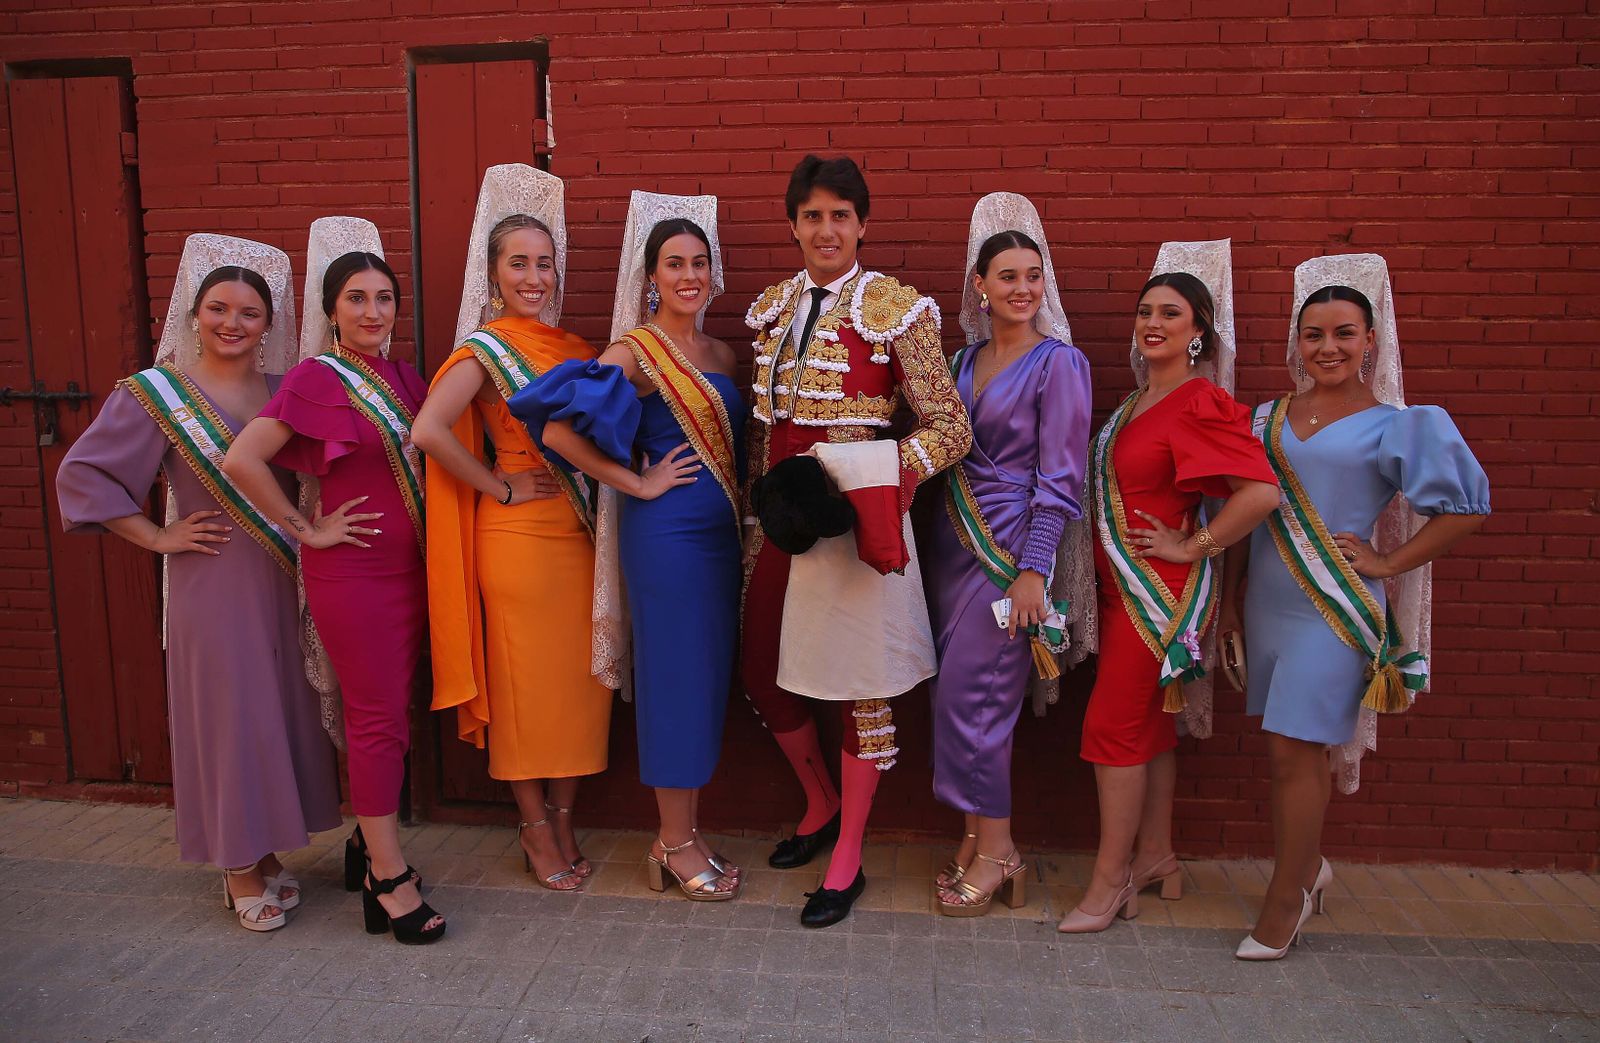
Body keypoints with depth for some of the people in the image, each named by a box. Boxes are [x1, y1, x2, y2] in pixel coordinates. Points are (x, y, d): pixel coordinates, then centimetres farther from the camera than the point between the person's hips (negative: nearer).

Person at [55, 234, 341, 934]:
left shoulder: (281, 390, 7)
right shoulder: (158, 393, -6)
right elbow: (82, 476, -5)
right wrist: (157, 537, -7)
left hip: (280, 579, 5)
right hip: (210, 580, -4)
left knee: (278, 709, 10)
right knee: (226, 712, 2)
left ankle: (261, 853, 27)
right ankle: (239, 872, 18)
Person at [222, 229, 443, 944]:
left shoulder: (400, 376, 11)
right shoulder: (318, 377, -10)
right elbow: (242, 459, -19)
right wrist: (308, 530, -14)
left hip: (409, 564, 7)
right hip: (353, 568, -7)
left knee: (391, 714, 13)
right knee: (377, 717, -2)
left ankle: (377, 842, 28)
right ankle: (390, 880, 8)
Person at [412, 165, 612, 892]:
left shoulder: (574, 348, 11)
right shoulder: (485, 347, -6)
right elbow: (429, 430, -20)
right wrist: (499, 487, -13)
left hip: (580, 532, 6)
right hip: (519, 536, -5)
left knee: (578, 682, 10)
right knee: (526, 685, 5)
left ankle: (563, 825, 27)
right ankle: (536, 831, 22)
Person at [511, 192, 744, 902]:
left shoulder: (720, 355, 13)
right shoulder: (635, 351, -9)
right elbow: (558, 428, -20)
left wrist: (743, 510, 7)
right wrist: (637, 484, -14)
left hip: (722, 530, 7)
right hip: (666, 531, -7)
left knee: (709, 676, 11)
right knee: (675, 674, 0)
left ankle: (678, 836, 26)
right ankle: (677, 844, 17)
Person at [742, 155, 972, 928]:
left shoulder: (896, 310, -8)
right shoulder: (773, 307, 9)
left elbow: (952, 430, -10)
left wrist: (872, 475, -21)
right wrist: (757, 514, 14)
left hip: (855, 515, -6)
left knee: (859, 683, 5)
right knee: (762, 671, 12)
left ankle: (847, 860, 23)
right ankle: (821, 807, 39)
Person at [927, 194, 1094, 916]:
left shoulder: (1059, 362, -7)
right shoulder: (968, 357, 12)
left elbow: (1061, 478, -11)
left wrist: (1034, 571, -16)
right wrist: (944, 536, 10)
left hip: (1013, 547, -6)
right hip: (955, 539, 6)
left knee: (970, 694, -6)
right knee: (957, 690, 7)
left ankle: (996, 851, 10)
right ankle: (979, 836, 21)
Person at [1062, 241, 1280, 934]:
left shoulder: (1202, 404, -15)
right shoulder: (1137, 401, 11)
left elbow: (1261, 492, -26)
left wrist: (1193, 546, -16)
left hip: (1161, 589, -8)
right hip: (1123, 584, 8)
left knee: (1114, 725, -5)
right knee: (1147, 722, 15)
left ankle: (1110, 879, 8)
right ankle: (1155, 857, 29)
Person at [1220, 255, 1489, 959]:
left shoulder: (1397, 425, -3)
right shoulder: (1266, 419, 9)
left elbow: (1466, 507, -3)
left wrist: (1387, 563, -7)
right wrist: (1229, 598, 11)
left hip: (1335, 606, -4)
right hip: (1268, 603, 5)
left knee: (1295, 749, -6)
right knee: (1294, 747, 13)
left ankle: (1284, 902, 8)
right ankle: (1309, 867, 33)